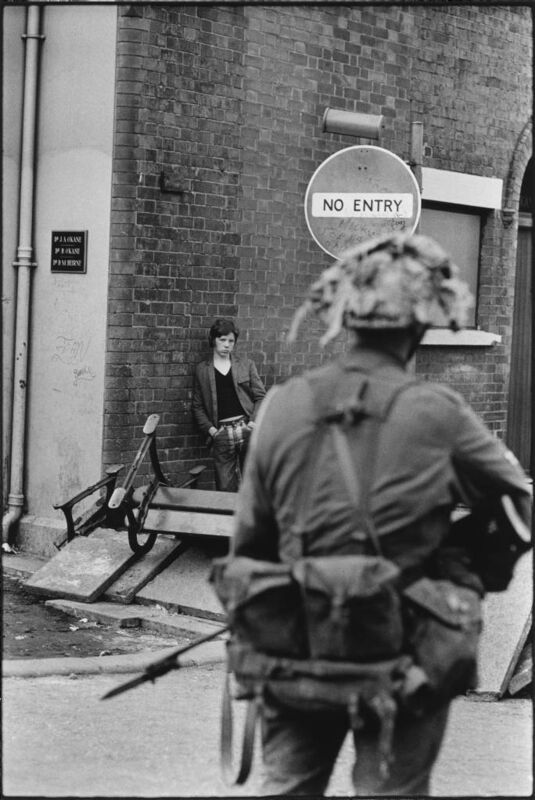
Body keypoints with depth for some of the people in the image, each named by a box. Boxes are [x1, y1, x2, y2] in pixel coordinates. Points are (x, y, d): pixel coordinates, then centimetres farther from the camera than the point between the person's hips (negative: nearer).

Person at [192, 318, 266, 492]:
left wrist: (254, 421, -6)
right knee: (225, 488, -4)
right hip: (221, 434, 0)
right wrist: (209, 428, -2)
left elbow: (260, 397, 9)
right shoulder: (202, 369, 11)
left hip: (247, 429, 0)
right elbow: (197, 405, 12)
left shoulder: (246, 365, 11)